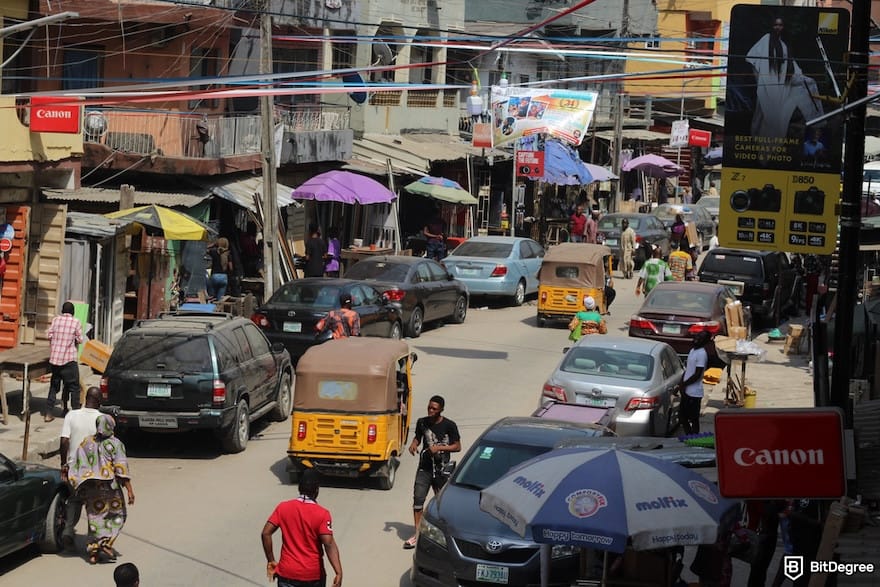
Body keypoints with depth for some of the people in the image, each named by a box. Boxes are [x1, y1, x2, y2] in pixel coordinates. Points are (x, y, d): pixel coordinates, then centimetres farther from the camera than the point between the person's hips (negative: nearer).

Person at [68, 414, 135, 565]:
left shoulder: (85, 444, 9)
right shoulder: (115, 444, -4)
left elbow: (75, 470, 8)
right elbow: (121, 468, -11)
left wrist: (79, 490, 15)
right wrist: (129, 490, -10)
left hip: (89, 489, 4)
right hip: (109, 488, -4)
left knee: (95, 518, 11)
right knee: (117, 515, 12)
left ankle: (93, 552, 5)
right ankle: (107, 542, -6)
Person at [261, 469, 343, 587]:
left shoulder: (283, 508, -4)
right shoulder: (322, 514, -12)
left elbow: (265, 533, -6)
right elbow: (329, 544, -20)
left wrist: (271, 561, 3)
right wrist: (339, 572, -25)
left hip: (288, 573, 1)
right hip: (314, 574, -1)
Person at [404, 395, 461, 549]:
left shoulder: (449, 425, -8)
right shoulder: (422, 422, 2)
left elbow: (457, 446, -5)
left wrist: (440, 447, -18)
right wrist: (414, 443, -4)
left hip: (441, 470, -2)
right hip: (424, 468, 2)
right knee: (418, 500, -7)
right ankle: (417, 534, -2)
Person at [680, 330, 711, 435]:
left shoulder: (702, 354, -16)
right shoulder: (692, 351, 12)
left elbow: (697, 375, -19)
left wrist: (684, 384, -11)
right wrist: (682, 384, 7)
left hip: (694, 393, -9)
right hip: (686, 391, 9)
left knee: (694, 419, -1)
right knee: (683, 418, 15)